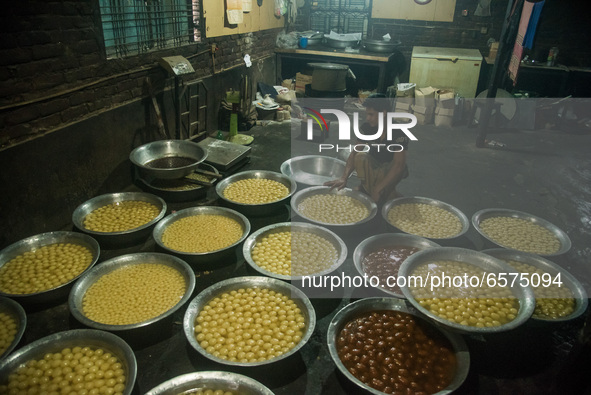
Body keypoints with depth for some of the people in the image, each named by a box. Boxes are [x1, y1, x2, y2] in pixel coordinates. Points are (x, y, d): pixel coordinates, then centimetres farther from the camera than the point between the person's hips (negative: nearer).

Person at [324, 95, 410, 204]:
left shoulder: (398, 132, -26)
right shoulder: (366, 128, -13)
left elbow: (399, 165, -32)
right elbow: (355, 153, -16)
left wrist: (378, 189, -40)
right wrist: (344, 178, -33)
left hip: (392, 168, -4)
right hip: (374, 164, 4)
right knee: (360, 157, -28)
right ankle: (368, 189, -13)